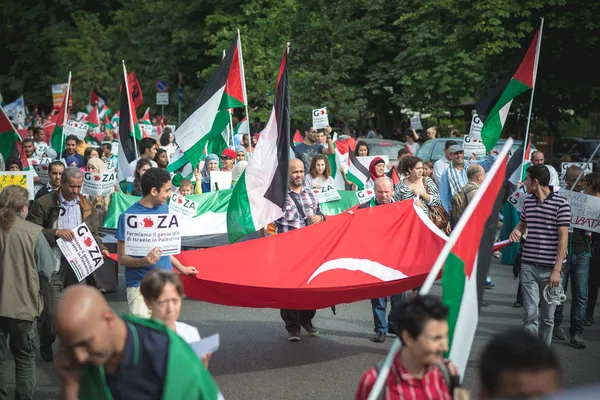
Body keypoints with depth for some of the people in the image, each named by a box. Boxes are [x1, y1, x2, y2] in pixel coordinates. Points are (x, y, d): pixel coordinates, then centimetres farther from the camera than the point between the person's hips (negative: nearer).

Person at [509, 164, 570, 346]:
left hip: (550, 269, -3)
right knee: (530, 314, -6)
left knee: (547, 316, 7)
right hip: (529, 266, 3)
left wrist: (557, 270, -13)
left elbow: (563, 238, -8)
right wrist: (517, 231, 2)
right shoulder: (528, 202, 10)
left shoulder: (561, 204, -7)